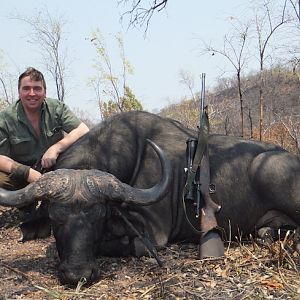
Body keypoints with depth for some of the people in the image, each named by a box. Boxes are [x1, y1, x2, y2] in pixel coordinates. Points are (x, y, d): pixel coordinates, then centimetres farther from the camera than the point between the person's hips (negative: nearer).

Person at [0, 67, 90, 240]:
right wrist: (27, 172, -29)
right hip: (22, 175, -1)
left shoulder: (57, 108, -2)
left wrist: (56, 148, -26)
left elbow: (84, 131, -12)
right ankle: (30, 215, -3)